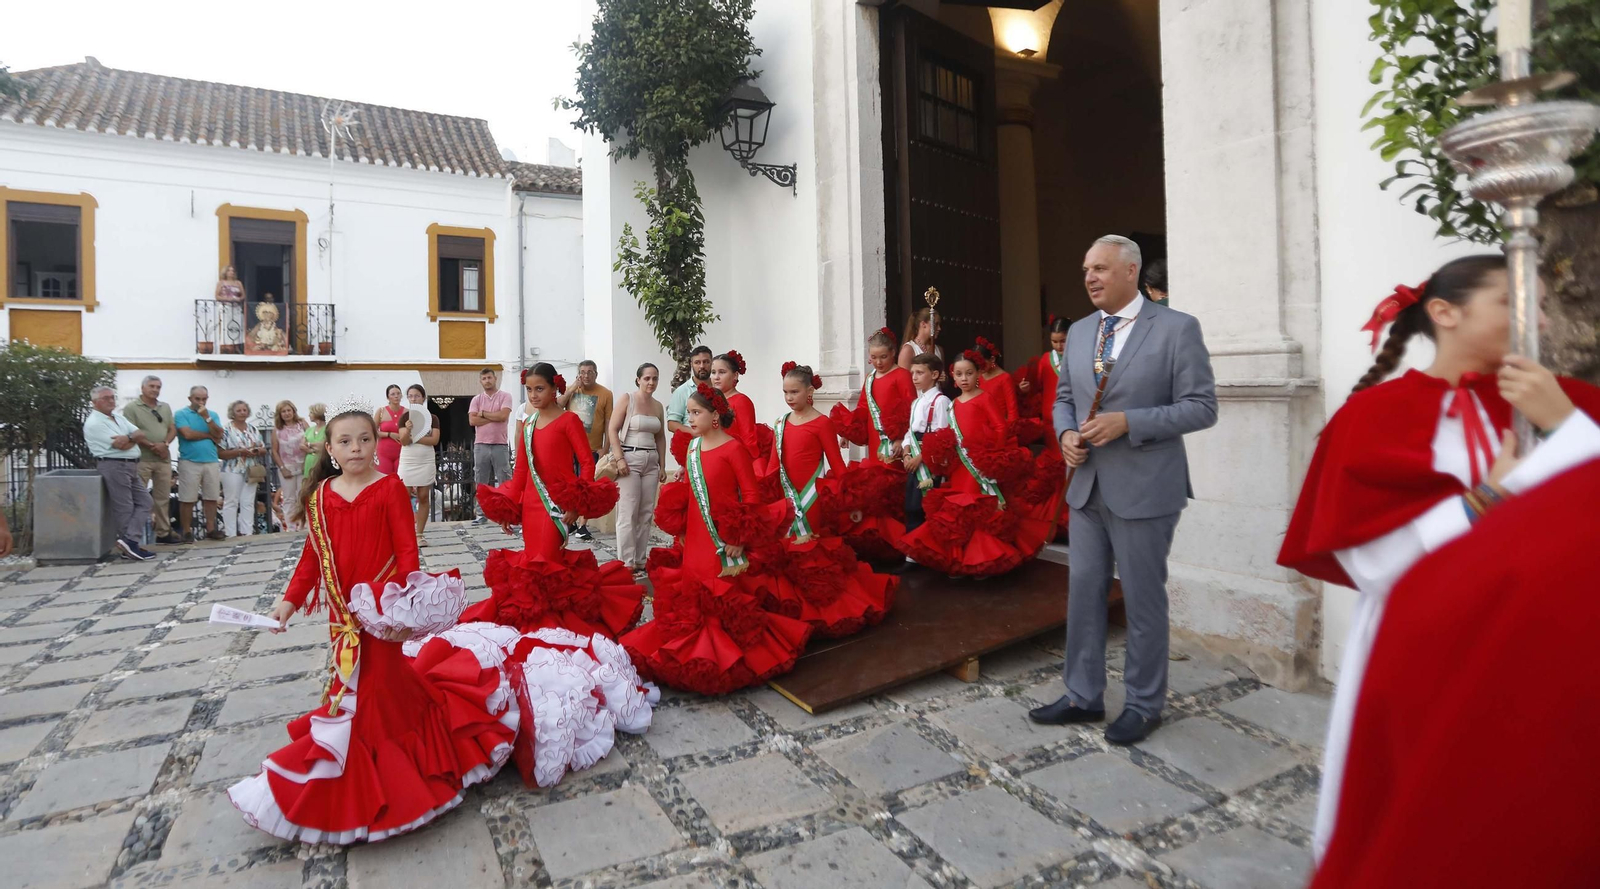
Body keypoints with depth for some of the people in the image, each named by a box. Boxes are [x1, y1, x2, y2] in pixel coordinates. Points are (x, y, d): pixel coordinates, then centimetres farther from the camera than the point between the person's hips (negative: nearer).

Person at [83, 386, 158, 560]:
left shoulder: (118, 417, 17)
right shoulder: (94, 423, -10)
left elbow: (140, 434, 7)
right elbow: (121, 445, -16)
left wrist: (128, 437, -15)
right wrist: (134, 438, 3)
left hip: (130, 466, 9)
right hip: (114, 466, -9)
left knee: (144, 501, 4)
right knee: (124, 508, -5)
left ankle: (129, 542, 1)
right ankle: (130, 543, -1)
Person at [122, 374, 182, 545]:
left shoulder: (165, 407, 14)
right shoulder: (132, 408, -4)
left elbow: (173, 429, 10)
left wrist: (165, 444, -8)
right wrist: (152, 446, -13)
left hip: (163, 458, 6)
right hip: (141, 459, -5)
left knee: (163, 497, 10)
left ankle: (163, 532, 17)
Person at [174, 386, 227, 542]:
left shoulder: (213, 414, 11)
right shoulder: (181, 414, 0)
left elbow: (219, 436, -2)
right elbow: (188, 434, -14)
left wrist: (207, 417, -10)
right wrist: (209, 435, -2)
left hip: (212, 462, 3)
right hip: (189, 462, -3)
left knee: (211, 498, 6)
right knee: (187, 499, 0)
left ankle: (211, 529, 13)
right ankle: (187, 532, 7)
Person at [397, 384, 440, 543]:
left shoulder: (431, 417, 4)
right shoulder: (404, 417, 3)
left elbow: (434, 440, -7)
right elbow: (403, 441, -8)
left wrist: (414, 438, -12)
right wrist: (407, 431, -27)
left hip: (426, 462, 1)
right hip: (407, 461, 0)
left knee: (424, 497, 2)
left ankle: (419, 534, 7)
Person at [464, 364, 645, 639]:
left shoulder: (568, 420, -7)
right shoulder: (527, 424, 12)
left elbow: (587, 462, -11)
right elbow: (521, 470, 14)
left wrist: (577, 503, -19)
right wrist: (507, 507, 10)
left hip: (558, 503, -6)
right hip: (531, 503, 6)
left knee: (546, 563, -6)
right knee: (533, 563, 10)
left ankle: (552, 620, 10)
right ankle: (535, 617, 24)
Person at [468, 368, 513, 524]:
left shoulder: (505, 396, 2)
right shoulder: (476, 399, 10)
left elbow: (503, 415, -14)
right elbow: (472, 420, -4)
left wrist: (483, 413, -4)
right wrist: (494, 417, -8)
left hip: (500, 445, -3)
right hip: (480, 445, 3)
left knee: (505, 481, -1)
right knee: (481, 482, 7)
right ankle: (481, 514, 14)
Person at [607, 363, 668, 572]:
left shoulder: (657, 405, 12)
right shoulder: (627, 399, -2)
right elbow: (612, 430, -6)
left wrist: (662, 464, 13)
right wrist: (619, 459, -15)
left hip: (651, 461, 5)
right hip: (630, 458, -5)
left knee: (647, 514, 5)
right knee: (628, 513, -6)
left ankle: (640, 561, 14)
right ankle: (627, 563, 0)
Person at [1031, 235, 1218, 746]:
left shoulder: (1176, 328, -7)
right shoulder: (1078, 332, 11)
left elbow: (1202, 407, -10)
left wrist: (1127, 422, -21)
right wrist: (1066, 433, -4)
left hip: (1143, 490, -5)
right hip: (1087, 487, 6)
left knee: (1143, 600, 7)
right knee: (1083, 593, 12)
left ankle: (1144, 704, 25)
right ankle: (1083, 696, 27)